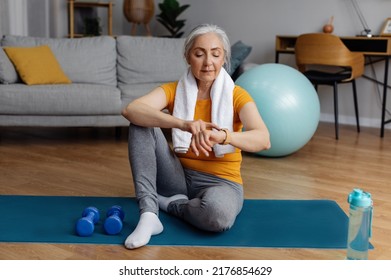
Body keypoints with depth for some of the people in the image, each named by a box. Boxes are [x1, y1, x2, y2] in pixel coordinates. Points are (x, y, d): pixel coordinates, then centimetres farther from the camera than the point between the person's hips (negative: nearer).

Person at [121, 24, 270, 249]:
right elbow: (131, 110, -25)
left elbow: (263, 140, -27)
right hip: (179, 177, 2)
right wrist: (183, 124, -43)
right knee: (142, 123, -20)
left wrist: (221, 136, -49)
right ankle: (149, 214, -28)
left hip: (220, 182, -2)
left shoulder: (237, 96, -9)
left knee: (217, 212, -39)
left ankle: (167, 203, -7)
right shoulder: (173, 90, -5)